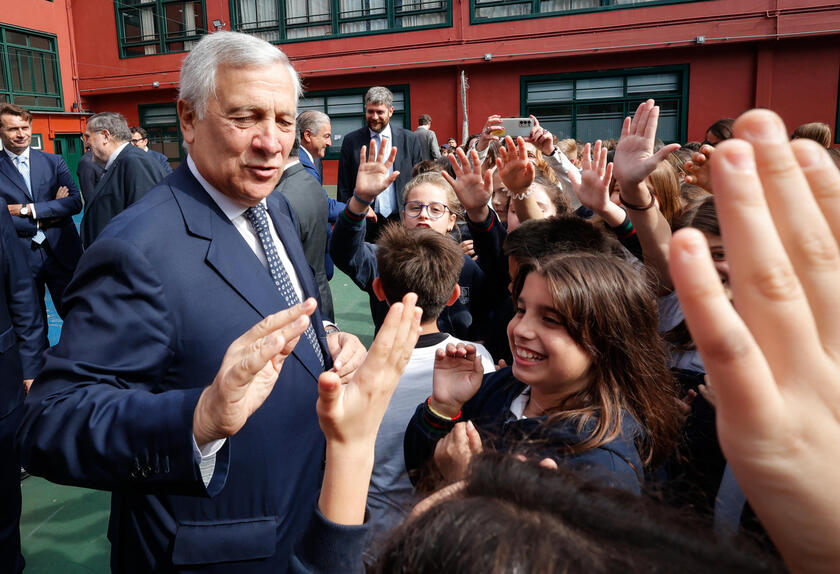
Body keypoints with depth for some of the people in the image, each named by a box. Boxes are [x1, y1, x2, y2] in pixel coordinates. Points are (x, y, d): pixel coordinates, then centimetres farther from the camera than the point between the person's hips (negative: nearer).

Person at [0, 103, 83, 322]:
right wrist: (42, 220, -12)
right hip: (20, 260, -1)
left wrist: (27, 209, -13)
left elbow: (75, 202, -6)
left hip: (62, 254, 1)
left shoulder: (53, 162, 4)